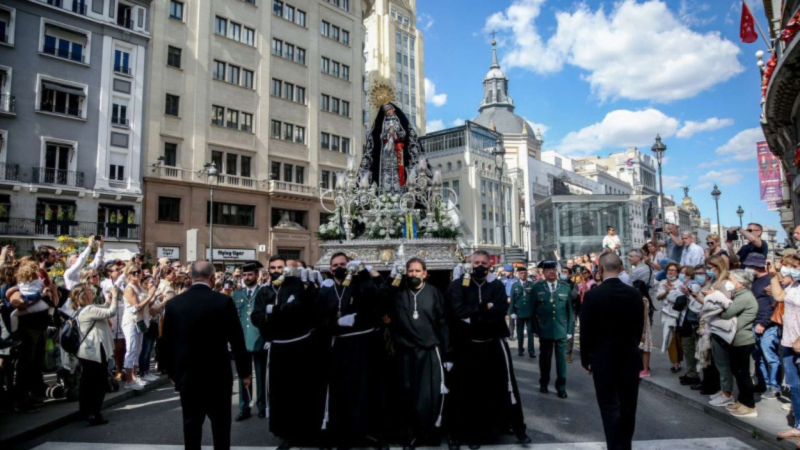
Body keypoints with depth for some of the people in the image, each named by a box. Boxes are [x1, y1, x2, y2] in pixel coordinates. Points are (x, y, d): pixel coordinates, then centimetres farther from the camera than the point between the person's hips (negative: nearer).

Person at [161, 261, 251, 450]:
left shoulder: (174, 303, -3)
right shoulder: (224, 301, -13)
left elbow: (167, 342, 4)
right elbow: (237, 340, -9)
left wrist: (172, 372, 17)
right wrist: (244, 371, 2)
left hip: (187, 375, 3)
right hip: (218, 375, -3)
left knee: (191, 425, 13)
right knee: (220, 425, 10)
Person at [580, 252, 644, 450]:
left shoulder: (592, 295, -14)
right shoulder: (635, 294, -2)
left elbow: (586, 331, -9)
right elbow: (639, 328, 6)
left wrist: (585, 359, 3)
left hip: (604, 360, -4)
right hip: (630, 358, 5)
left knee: (610, 408, 3)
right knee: (627, 408, 16)